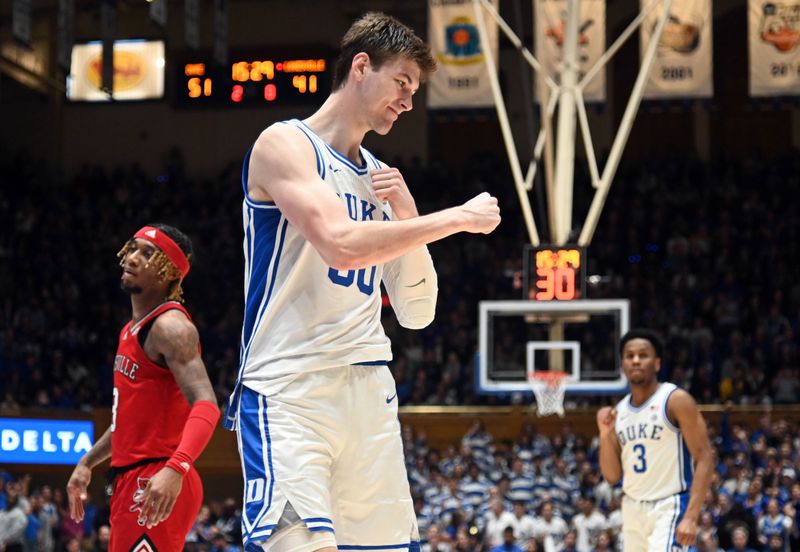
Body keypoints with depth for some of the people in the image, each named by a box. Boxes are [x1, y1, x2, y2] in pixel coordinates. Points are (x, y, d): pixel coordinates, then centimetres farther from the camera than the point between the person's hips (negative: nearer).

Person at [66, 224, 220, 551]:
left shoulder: (170, 326, -13)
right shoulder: (133, 329, 18)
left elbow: (206, 406, -26)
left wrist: (176, 468, -39)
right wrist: (88, 462, 28)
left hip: (157, 486, -10)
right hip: (130, 479, 10)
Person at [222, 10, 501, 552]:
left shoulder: (379, 177, 19)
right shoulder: (285, 144, -2)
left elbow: (417, 313, 17)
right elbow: (340, 244, -20)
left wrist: (407, 216, 2)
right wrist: (456, 218, -12)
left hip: (368, 391, 7)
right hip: (289, 392, -7)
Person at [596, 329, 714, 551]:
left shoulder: (677, 401, -9)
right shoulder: (618, 411, 10)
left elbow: (704, 459, -13)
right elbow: (612, 476, 11)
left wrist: (691, 517, -22)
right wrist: (605, 434, -7)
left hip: (668, 508, -7)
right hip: (632, 510, 7)